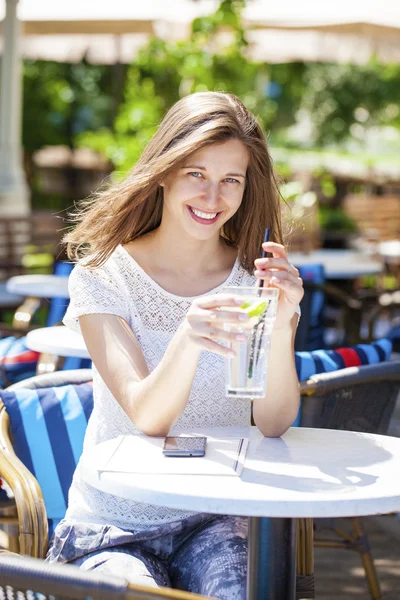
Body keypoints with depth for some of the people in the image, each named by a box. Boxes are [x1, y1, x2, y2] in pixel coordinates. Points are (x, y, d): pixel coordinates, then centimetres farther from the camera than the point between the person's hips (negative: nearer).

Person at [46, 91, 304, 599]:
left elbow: (274, 423, -11)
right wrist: (187, 339, -38)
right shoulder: (102, 277, -6)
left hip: (218, 518, 2)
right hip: (115, 526, -1)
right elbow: (146, 416, -18)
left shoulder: (254, 280, 1)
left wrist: (281, 326, -29)